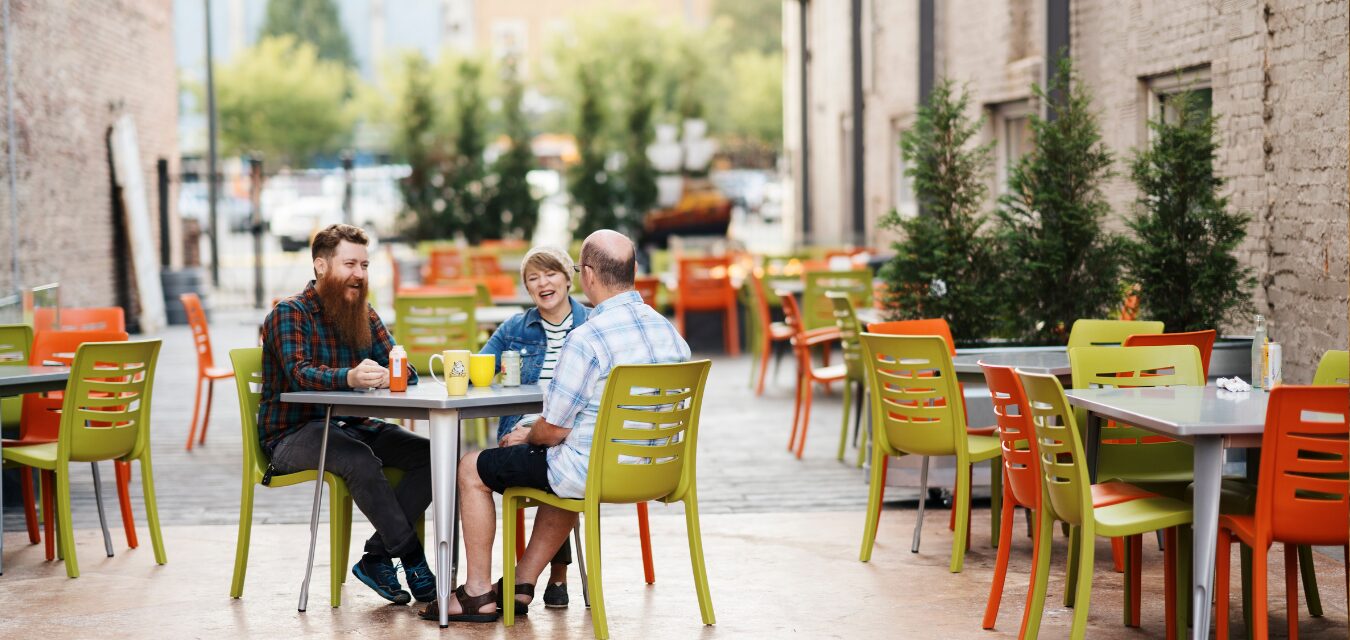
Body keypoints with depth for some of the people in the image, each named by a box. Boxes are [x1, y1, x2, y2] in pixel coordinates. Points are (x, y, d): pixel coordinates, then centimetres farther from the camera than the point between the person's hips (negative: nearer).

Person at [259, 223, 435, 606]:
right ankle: (412, 558, -24)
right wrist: (349, 378, -47)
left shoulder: (364, 315, 13)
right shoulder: (290, 314, -9)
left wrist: (392, 374, -23)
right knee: (360, 460, -36)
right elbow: (300, 374, -26)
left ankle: (377, 557, -17)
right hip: (292, 435, -7)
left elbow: (401, 370, 4)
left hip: (352, 427, 7)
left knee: (430, 454, -16)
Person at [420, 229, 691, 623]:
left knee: (473, 468, 13)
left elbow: (555, 429, -18)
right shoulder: (670, 332, 0)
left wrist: (525, 437, 7)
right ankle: (522, 585, 38)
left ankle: (478, 595, 19)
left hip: (591, 471, -8)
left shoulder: (586, 340, -23)